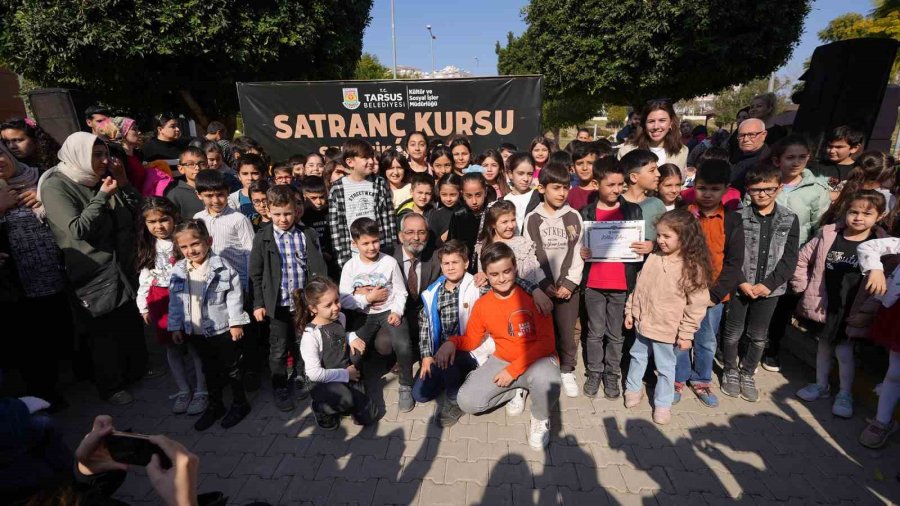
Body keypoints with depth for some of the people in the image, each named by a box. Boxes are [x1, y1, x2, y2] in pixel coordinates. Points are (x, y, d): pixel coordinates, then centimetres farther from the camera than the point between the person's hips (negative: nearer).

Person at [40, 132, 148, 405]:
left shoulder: (104, 181, 5)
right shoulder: (56, 187, -13)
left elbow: (138, 213, 6)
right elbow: (78, 230, -23)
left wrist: (124, 184, -5)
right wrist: (103, 196, -22)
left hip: (124, 268, 6)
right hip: (95, 275, -6)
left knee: (132, 325, 17)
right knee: (103, 332, 8)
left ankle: (137, 369, 38)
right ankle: (110, 386, 26)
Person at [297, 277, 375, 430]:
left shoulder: (340, 317, -1)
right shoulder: (310, 334, -22)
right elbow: (314, 373, -23)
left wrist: (351, 337, -1)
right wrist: (345, 374, -16)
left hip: (348, 376, 8)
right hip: (324, 383, -8)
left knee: (367, 416, -6)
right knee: (346, 398, -38)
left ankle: (339, 404, 23)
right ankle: (321, 408, -3)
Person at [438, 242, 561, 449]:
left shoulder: (531, 295, -15)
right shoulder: (482, 305, -2)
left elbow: (547, 342, -16)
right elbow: (472, 340, 8)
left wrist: (513, 370, -20)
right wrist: (452, 342, -15)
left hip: (538, 359, -4)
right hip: (502, 360, 4)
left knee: (544, 378, -40)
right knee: (467, 401, -14)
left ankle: (541, 419, -4)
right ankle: (517, 390, 12)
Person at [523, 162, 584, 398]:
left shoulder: (574, 217, 4)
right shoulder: (532, 219, 0)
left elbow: (578, 253, 1)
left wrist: (570, 283, -8)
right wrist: (543, 285, -9)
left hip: (568, 285, 1)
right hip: (540, 286, -1)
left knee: (567, 331, 6)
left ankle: (567, 371, 26)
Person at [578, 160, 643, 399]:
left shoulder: (633, 210, 2)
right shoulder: (586, 213, 1)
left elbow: (642, 242, 8)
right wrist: (581, 253, -14)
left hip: (622, 283, 0)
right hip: (593, 283, 0)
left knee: (616, 333, 11)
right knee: (595, 331, 12)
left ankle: (612, 374, 27)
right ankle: (594, 372, 27)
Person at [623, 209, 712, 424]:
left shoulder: (693, 267, -17)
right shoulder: (653, 257, -3)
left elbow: (696, 305, -15)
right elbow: (639, 286, 7)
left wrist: (686, 334, -13)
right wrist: (630, 311, 9)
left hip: (667, 330, -5)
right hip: (644, 323, 5)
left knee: (665, 368, 12)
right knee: (637, 357, 22)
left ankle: (663, 403, 30)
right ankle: (633, 388, 43)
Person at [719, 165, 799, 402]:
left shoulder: (790, 219, 0)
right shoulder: (739, 218, -6)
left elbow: (790, 258, -3)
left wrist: (769, 284, -12)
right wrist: (741, 282, -14)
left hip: (769, 288, 2)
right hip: (739, 287, -1)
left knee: (758, 337, 13)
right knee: (732, 334, 10)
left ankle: (747, 373, 32)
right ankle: (730, 371, 30)